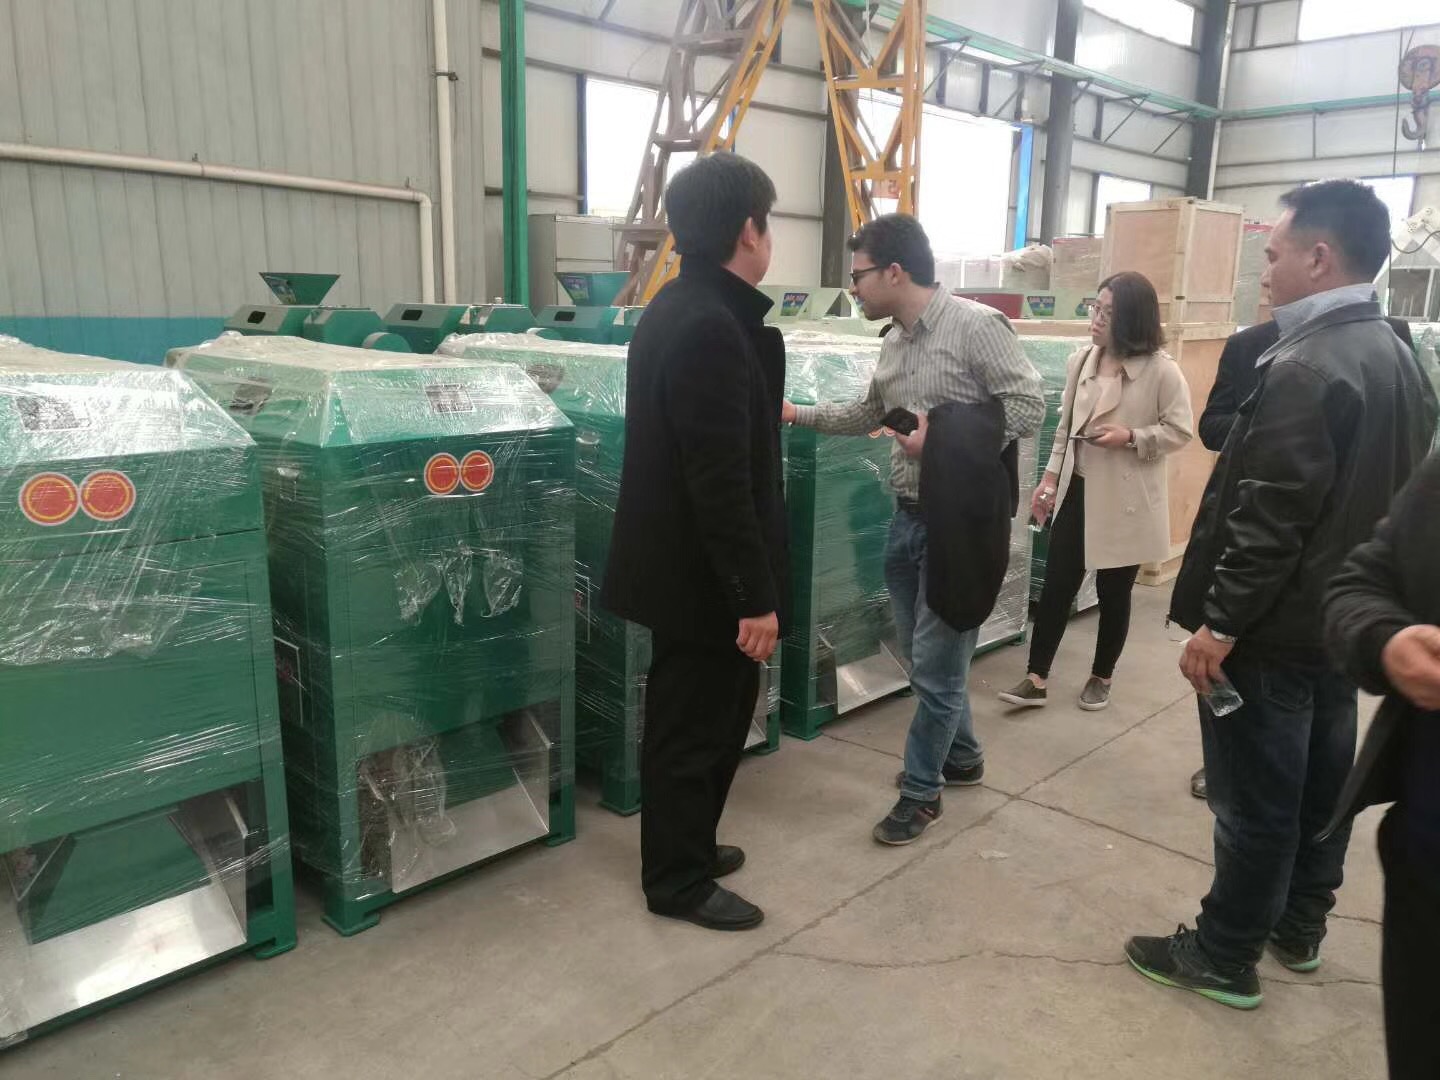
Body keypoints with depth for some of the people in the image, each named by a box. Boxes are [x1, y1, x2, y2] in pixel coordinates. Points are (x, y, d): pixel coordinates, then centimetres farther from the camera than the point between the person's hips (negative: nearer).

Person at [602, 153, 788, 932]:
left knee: (694, 717, 22)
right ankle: (678, 880, 24)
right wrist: (756, 596, -21)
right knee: (696, 725, 6)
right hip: (704, 574, -10)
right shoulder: (713, 328, -24)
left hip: (682, 564, 10)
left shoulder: (676, 309, 9)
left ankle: (687, 848, 39)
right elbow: (723, 481, -26)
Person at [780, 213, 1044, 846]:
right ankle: (962, 757, 38)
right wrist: (796, 415, 17)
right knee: (925, 654, 18)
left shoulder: (976, 326, -14)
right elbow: (867, 415, 23)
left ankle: (922, 792, 17)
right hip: (908, 517, 8)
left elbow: (1028, 407, -17)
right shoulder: (895, 342, 10)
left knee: (935, 665, 1)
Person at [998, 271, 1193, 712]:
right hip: (1078, 491, 4)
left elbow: (1180, 431, -8)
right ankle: (1036, 680, 10)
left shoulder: (1161, 370, -12)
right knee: (1056, 585, 3)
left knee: (1113, 593, 10)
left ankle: (1101, 678, 28)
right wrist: (1050, 477, 4)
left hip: (1125, 499, -4)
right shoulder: (1079, 361, 3)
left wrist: (1130, 437, -21)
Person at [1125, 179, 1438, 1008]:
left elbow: (1269, 518, -26)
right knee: (1321, 778, 19)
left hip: (1274, 629, -9)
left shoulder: (1306, 368, -22)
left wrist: (1220, 623, -20)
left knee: (1255, 797, 3)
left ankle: (1225, 958, 18)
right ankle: (1299, 928, 36)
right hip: (1341, 617, 10)